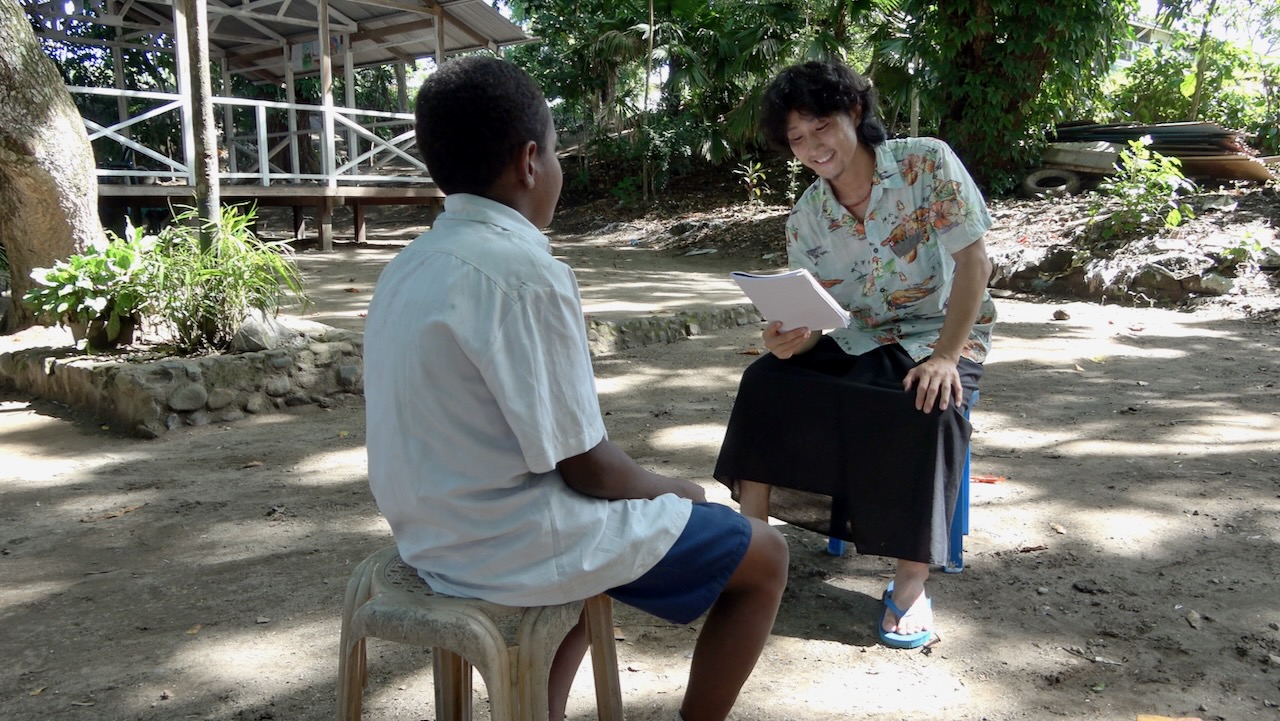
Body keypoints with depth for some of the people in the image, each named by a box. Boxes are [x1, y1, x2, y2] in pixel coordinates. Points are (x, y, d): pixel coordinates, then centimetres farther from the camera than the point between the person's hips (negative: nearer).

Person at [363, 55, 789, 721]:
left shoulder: (410, 266, 4)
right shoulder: (527, 273, -22)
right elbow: (586, 467, -19)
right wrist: (673, 491, 1)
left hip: (437, 532, 9)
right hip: (512, 542, -8)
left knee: (632, 499, 34)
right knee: (763, 554, 7)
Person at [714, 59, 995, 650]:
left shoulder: (927, 163, -14)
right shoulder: (806, 218, -3)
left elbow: (973, 262, -16)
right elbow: (807, 315, -3)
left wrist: (945, 357, -25)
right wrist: (790, 338, -29)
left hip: (944, 333, -4)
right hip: (859, 340, 4)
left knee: (931, 409, -35)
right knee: (765, 378, -15)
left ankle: (912, 584, -22)